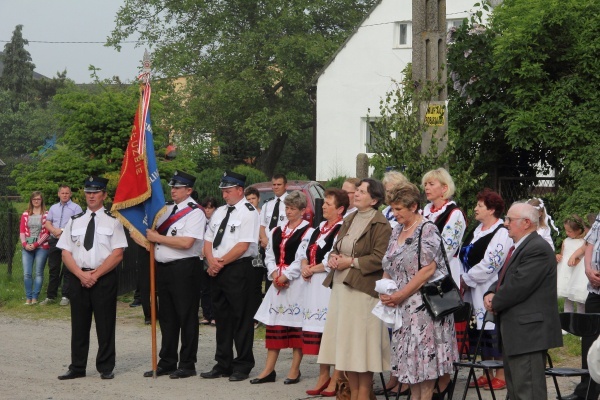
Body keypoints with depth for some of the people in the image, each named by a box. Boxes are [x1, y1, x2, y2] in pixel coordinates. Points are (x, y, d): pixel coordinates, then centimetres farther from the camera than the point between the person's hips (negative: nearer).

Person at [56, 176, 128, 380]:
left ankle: (106, 368, 10)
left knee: (105, 325, 1)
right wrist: (81, 275, -9)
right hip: (78, 278, 3)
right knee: (79, 324, 7)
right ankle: (77, 368, 14)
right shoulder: (75, 221, 11)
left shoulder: (113, 221, 0)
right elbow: (66, 253, 6)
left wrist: (95, 274, -13)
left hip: (105, 279, -3)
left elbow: (117, 254, -7)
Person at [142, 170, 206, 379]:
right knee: (166, 317, 13)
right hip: (163, 268, 8)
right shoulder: (166, 209, 14)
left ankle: (187, 364, 8)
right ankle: (167, 363, 22)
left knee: (186, 318, 0)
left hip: (184, 269, -8)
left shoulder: (195, 213, -10)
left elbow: (186, 243, -21)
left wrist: (158, 238, -14)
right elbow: (151, 231, 28)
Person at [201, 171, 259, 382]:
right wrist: (211, 261, -4)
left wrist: (221, 262, -13)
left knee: (241, 320, -2)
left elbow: (243, 246, -16)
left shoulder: (248, 213, -8)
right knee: (222, 318, 12)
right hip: (217, 271, 8)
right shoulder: (219, 212, 16)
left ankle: (243, 366, 4)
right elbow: (208, 241, 14)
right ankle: (223, 364, 18)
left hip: (239, 270, -8)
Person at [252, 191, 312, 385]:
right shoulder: (276, 232, 15)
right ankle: (269, 370, 9)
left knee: (296, 324, -1)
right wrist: (274, 274, -5)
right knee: (273, 324, 6)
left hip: (296, 283, -6)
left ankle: (295, 369, 5)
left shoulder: (307, 232, -5)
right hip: (277, 282, 6)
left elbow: (302, 259, -12)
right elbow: (269, 256, 12)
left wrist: (285, 276, -15)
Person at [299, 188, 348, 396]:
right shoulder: (319, 228, 17)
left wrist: (313, 269, -10)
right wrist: (305, 266, -1)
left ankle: (337, 378, 0)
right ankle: (323, 375, 19)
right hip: (314, 286, 9)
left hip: (331, 285, -9)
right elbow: (305, 250, 19)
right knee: (318, 331, 11)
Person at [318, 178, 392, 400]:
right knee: (346, 346, 10)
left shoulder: (380, 225, -9)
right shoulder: (350, 220, 17)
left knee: (361, 346, -4)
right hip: (341, 287, 8)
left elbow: (379, 259, -17)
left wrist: (351, 262, -15)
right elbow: (337, 247, 23)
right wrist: (333, 257, 1)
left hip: (363, 289, -8)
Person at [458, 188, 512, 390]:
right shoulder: (477, 230, 14)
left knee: (494, 332, -5)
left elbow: (488, 265, -19)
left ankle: (501, 375, 3)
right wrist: (463, 279, 3)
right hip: (475, 292, 9)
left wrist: (466, 279, -11)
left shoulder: (501, 234, -14)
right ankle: (487, 373, 22)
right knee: (481, 333, 13)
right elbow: (464, 257, 18)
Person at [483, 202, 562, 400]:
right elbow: (504, 278, 22)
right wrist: (490, 294, 0)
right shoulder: (518, 247, 18)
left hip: (528, 331, -11)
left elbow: (518, 286, -22)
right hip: (515, 332, 11)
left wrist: (495, 303, -8)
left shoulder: (538, 249, -17)